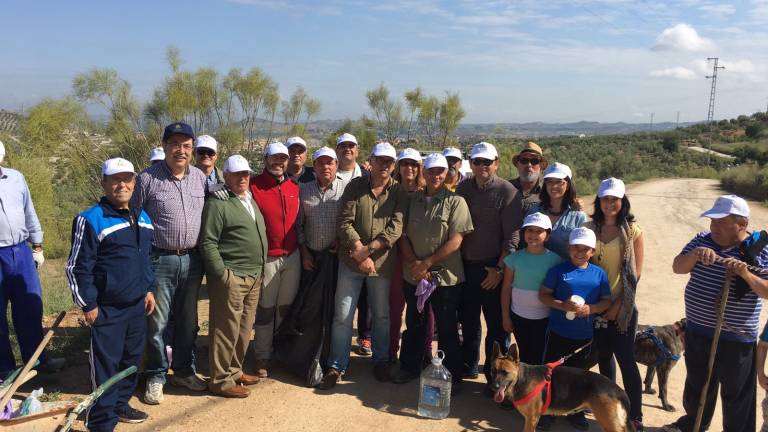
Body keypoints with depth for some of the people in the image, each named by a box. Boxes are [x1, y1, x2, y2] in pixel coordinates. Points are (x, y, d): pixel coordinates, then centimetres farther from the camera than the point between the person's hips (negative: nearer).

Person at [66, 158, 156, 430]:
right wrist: (88, 305, -10)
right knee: (106, 365, 0)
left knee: (132, 359, 17)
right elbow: (77, 267, -11)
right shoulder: (91, 220, -13)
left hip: (137, 305, 7)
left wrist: (149, 289, 17)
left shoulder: (142, 217, 9)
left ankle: (120, 404, 34)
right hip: (107, 309, -7)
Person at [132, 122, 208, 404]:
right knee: (157, 322, 4)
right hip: (159, 261, -4)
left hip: (192, 260, 4)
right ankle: (156, 377, 20)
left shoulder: (200, 178, 6)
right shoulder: (147, 179, -7)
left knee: (188, 320, 15)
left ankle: (184, 371, 31)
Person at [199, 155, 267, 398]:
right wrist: (222, 273, -17)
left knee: (245, 329, 15)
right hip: (231, 277, -8)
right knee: (226, 330, -1)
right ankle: (220, 381, 10)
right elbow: (208, 243, -14)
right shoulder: (217, 203, -10)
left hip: (254, 277, 8)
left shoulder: (250, 200, 16)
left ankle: (234, 371, 30)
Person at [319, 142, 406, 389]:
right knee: (342, 315, 4)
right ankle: (337, 365, 18)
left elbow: (395, 229, -11)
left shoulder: (399, 191, -1)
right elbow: (344, 223, -8)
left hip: (382, 263, 1)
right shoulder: (355, 186, -2)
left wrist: (367, 249, -18)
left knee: (382, 315, 14)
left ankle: (381, 360, 33)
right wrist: (361, 255, -15)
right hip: (351, 261, 0)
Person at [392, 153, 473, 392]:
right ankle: (410, 368, 33)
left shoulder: (455, 201, -6)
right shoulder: (413, 200, 7)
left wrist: (426, 263, -13)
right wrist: (414, 264, -9)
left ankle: (452, 377, 19)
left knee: (447, 329, 6)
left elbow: (455, 241, -13)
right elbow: (403, 235, 5)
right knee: (414, 325, 17)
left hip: (445, 276, -4)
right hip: (413, 275, 4)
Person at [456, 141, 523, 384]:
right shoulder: (462, 188, 7)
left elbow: (512, 235, -10)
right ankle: (468, 365, 34)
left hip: (492, 269, -4)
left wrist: (499, 269, -13)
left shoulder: (507, 192, -8)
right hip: (465, 266, 5)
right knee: (468, 320, 17)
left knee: (496, 325, 3)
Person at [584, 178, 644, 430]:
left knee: (626, 359, -3)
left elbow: (636, 272, -5)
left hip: (623, 306, -3)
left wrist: (620, 303, -10)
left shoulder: (632, 231, -4)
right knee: (604, 355, 15)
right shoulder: (590, 228, 3)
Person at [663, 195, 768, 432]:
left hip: (736, 339, -5)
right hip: (697, 332, 5)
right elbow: (677, 268, -6)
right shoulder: (703, 240, 0)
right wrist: (695, 253, -25)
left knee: (736, 395, 11)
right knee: (696, 386, 24)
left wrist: (747, 275, -31)